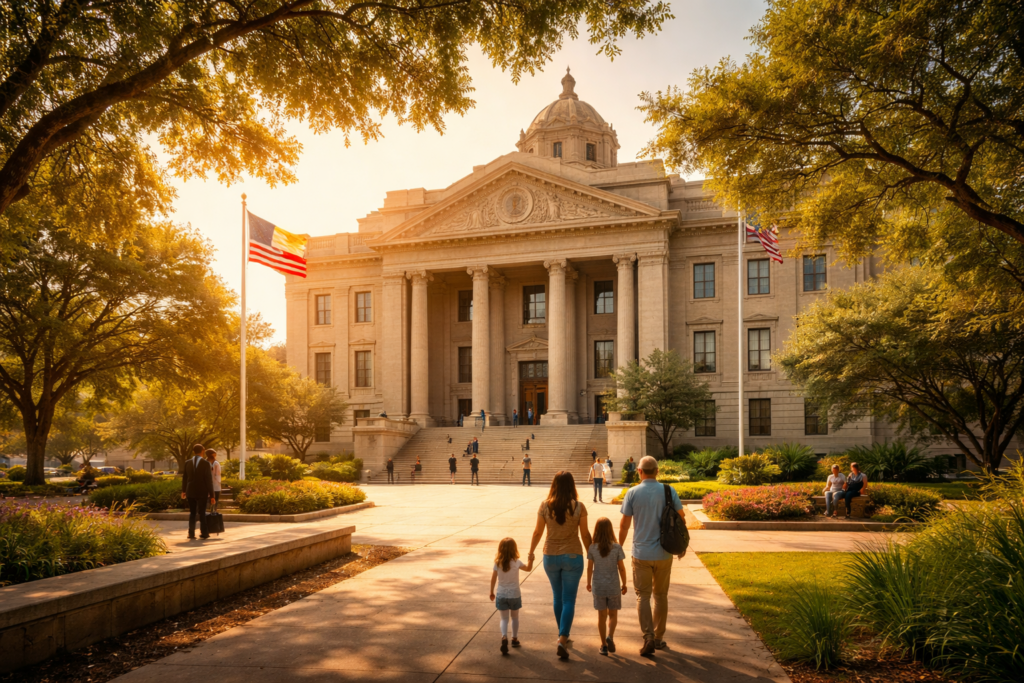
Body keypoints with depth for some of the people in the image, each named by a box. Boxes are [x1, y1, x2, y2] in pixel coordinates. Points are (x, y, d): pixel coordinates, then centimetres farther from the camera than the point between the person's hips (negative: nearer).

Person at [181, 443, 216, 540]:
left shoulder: (187, 462, 1)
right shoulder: (205, 463, -10)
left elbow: (184, 477, 9)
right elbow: (209, 480, -10)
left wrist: (183, 490, 24)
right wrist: (211, 495, -5)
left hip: (190, 492, 3)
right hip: (202, 492, -3)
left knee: (192, 513, 13)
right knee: (202, 513, 9)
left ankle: (191, 533, 7)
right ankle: (204, 533, 14)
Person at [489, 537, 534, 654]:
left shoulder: (497, 563, -7)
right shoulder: (517, 562, -11)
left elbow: (493, 579, -1)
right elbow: (528, 569, 4)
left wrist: (492, 592, 10)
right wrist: (531, 560, 7)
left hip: (501, 595, 0)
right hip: (514, 595, 0)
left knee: (504, 618, 2)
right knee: (515, 617, 20)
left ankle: (504, 637, -22)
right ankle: (514, 639, 29)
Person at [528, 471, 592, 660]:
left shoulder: (545, 506, -8)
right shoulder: (578, 507, -11)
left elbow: (537, 532, -1)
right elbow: (585, 535, -6)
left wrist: (531, 552, 14)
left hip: (550, 556, 2)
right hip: (572, 556, -2)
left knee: (557, 596, 21)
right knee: (569, 600, 3)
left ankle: (563, 634, 35)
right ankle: (563, 639, -10)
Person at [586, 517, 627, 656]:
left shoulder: (592, 548, -8)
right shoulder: (617, 548, -11)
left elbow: (589, 568, -1)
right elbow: (621, 568, -6)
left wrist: (588, 582, 15)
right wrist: (624, 584, 8)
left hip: (598, 587, 1)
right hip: (614, 586, -1)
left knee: (602, 616, 11)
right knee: (613, 615, 14)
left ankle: (604, 645, 14)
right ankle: (610, 636, -10)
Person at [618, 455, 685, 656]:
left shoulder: (633, 493, -7)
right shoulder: (669, 491, -3)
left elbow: (624, 525, -4)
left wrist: (619, 546, 11)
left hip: (641, 554, -2)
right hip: (664, 554, 2)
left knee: (643, 596, 7)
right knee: (661, 595, 16)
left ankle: (649, 637, -8)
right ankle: (658, 638, 23)